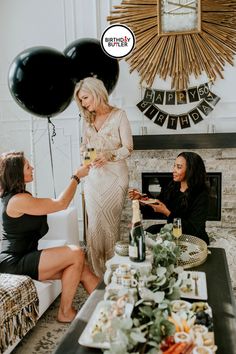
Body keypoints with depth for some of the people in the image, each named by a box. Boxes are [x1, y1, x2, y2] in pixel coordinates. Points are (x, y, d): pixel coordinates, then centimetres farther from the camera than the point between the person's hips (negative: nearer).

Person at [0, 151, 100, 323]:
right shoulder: (18, 200, -20)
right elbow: (61, 204, -17)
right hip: (15, 262, -10)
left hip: (22, 258, 10)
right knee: (76, 253, -20)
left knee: (84, 271, -4)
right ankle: (65, 312, -5)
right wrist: (77, 177, -7)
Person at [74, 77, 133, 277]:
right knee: (94, 225, 3)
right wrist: (85, 155, -6)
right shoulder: (88, 119, 12)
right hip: (93, 178, 5)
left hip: (114, 176, -5)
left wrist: (108, 156, -24)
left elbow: (128, 148, -8)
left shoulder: (118, 115, -5)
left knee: (110, 224, -1)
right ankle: (98, 273, 15)